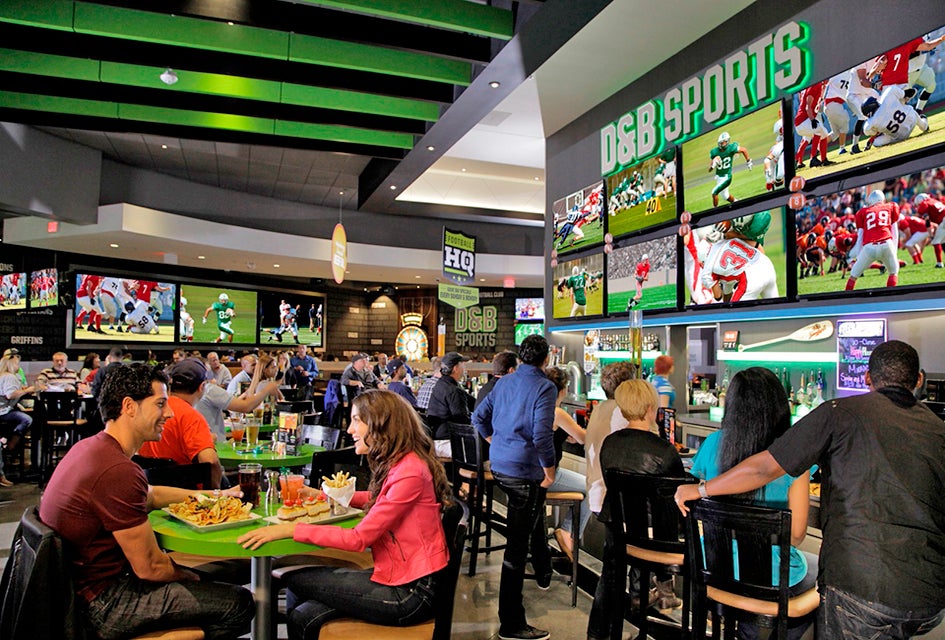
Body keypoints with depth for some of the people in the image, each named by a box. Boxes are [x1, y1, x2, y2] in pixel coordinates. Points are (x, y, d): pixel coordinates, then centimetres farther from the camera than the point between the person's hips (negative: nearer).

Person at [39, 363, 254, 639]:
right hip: (102, 604, -10)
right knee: (239, 603, -10)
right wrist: (194, 580, -2)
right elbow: (150, 567, -22)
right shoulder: (118, 471, -28)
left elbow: (150, 495, 21)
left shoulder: (90, 447, 4)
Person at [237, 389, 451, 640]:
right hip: (399, 576, 8)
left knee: (297, 580, -3)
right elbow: (378, 499, 26)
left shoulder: (409, 473, -22)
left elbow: (358, 539, -22)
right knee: (303, 617, -1)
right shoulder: (396, 463, 8)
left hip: (412, 592, -8)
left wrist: (290, 529, -19)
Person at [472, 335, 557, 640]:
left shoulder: (504, 382, 7)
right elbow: (542, 434, -23)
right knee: (517, 544, -2)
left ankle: (544, 572, 52)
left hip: (499, 465, 8)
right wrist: (549, 470, -12)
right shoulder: (544, 387, -15)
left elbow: (479, 417, 10)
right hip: (525, 469, -8)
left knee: (534, 514, 31)